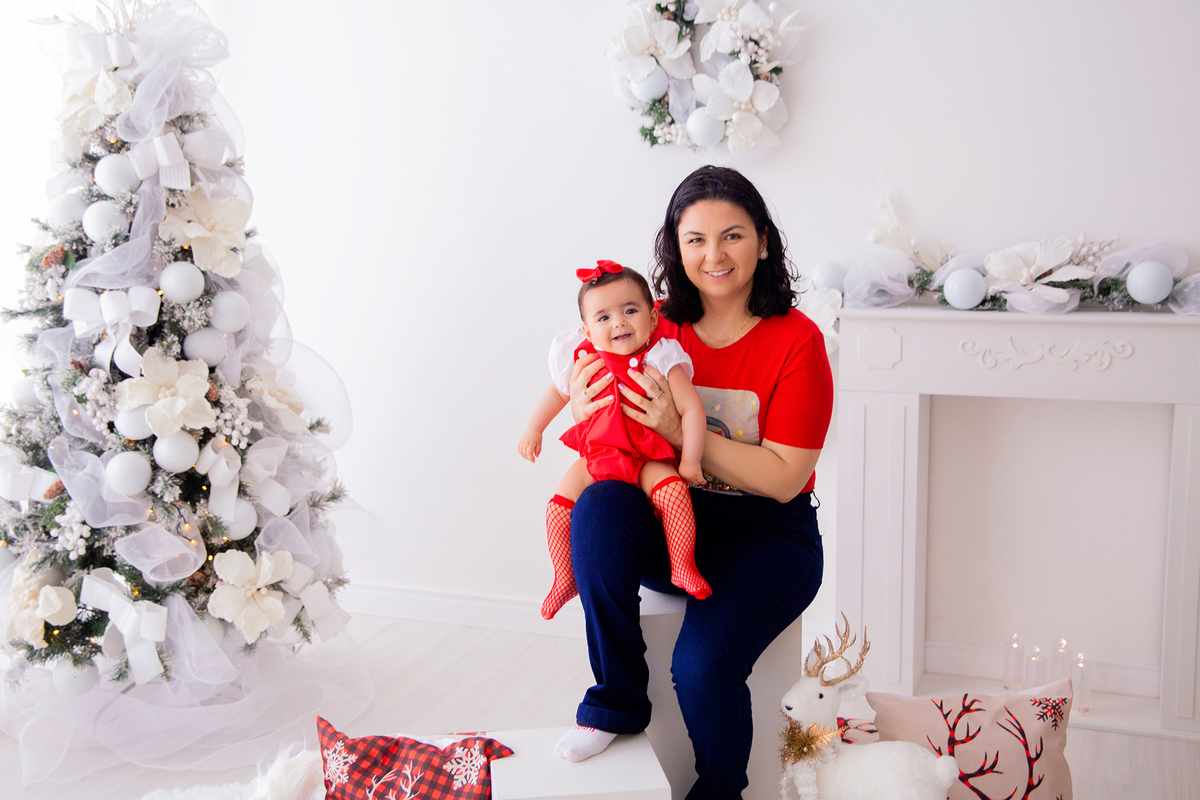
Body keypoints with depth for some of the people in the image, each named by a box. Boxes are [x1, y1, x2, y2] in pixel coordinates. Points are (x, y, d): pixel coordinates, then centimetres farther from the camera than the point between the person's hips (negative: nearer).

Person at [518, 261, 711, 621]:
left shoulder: (659, 361, -17)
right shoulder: (583, 359, -6)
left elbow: (691, 409, -15)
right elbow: (556, 392, 14)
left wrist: (689, 461, -17)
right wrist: (533, 430, 17)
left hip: (648, 458, -3)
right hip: (596, 456, 3)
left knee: (673, 491, -30)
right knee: (560, 504, -12)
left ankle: (683, 568, -14)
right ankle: (564, 579, 6)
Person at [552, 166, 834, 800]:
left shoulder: (796, 340, -10)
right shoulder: (655, 327, 1)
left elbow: (782, 478, -15)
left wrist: (681, 429, -25)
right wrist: (582, 411, -15)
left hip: (767, 536, -3)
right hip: (671, 521, 3)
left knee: (702, 664, -26)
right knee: (598, 506, -30)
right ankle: (616, 703, -11)